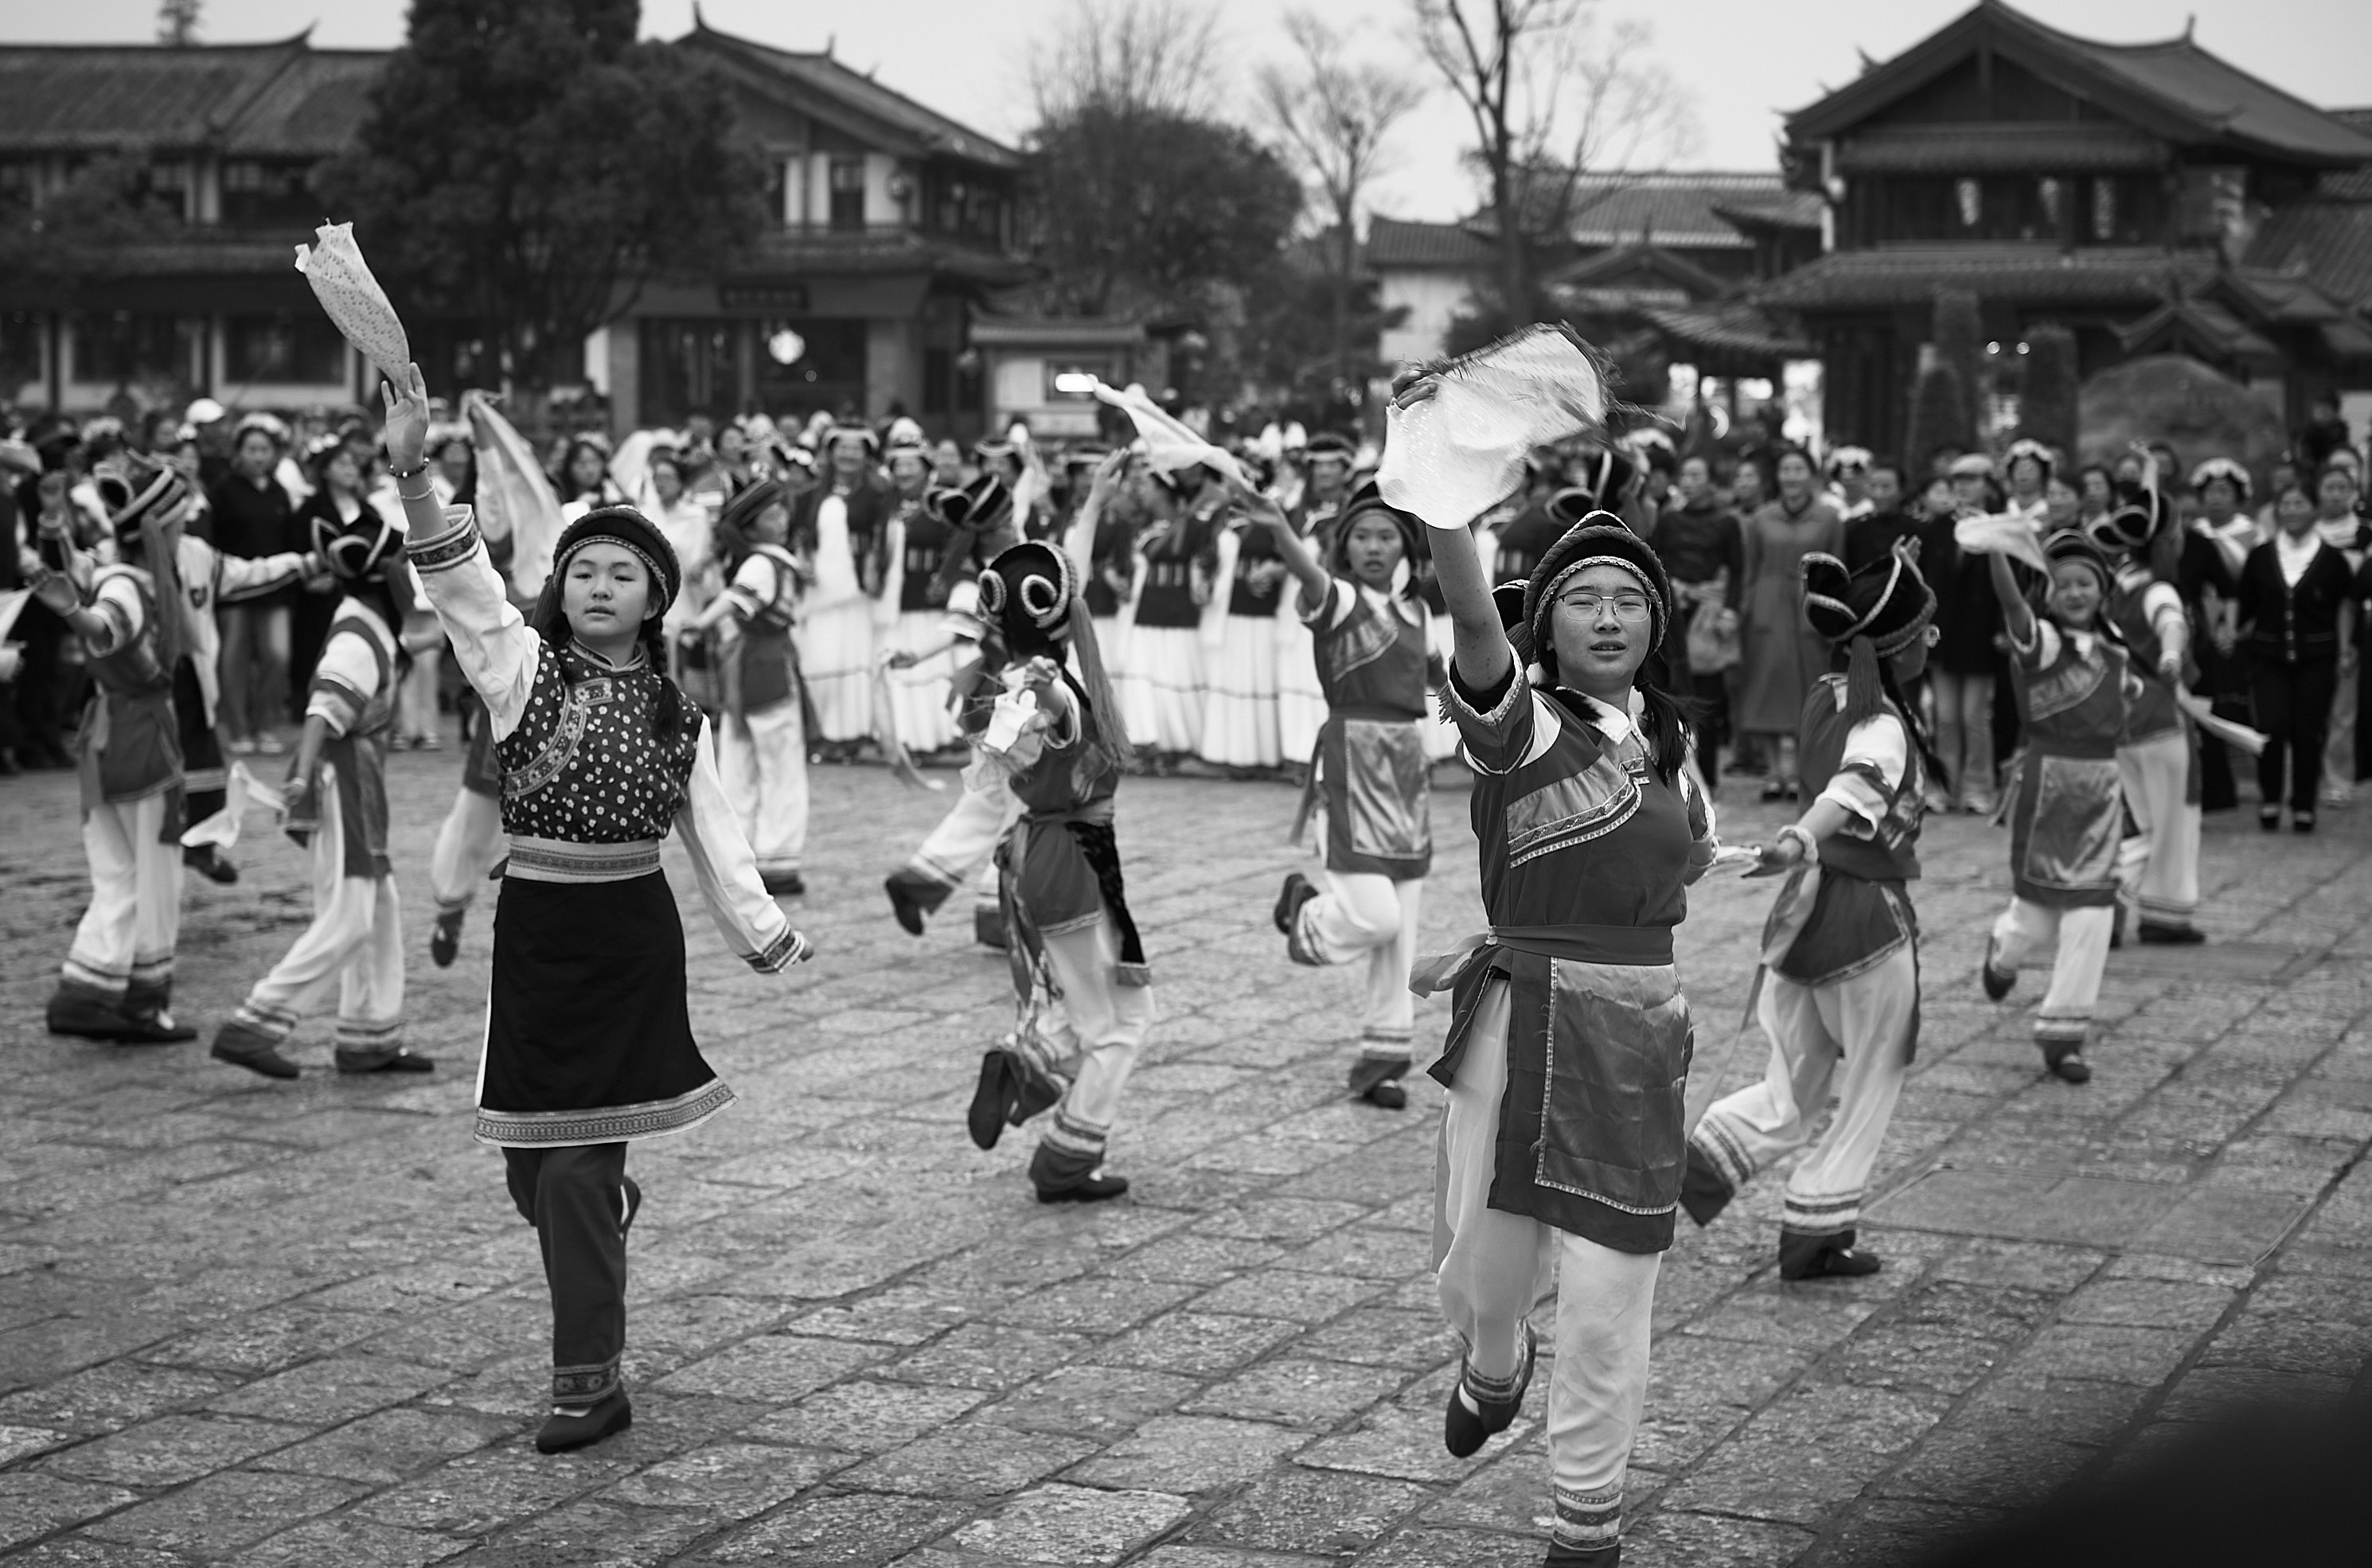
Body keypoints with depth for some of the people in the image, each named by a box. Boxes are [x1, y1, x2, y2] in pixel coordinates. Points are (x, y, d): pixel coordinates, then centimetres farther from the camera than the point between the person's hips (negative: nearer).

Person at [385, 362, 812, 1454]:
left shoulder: (675, 715, 5)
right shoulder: (520, 665, 0)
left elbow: (714, 839, 11)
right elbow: (460, 578, -14)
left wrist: (772, 946, 10)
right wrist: (412, 475, -29)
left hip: (633, 942, -1)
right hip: (537, 934, 1)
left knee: (578, 1167, -5)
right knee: (533, 1168, 5)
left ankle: (590, 1382, 3)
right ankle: (606, 1204, 42)